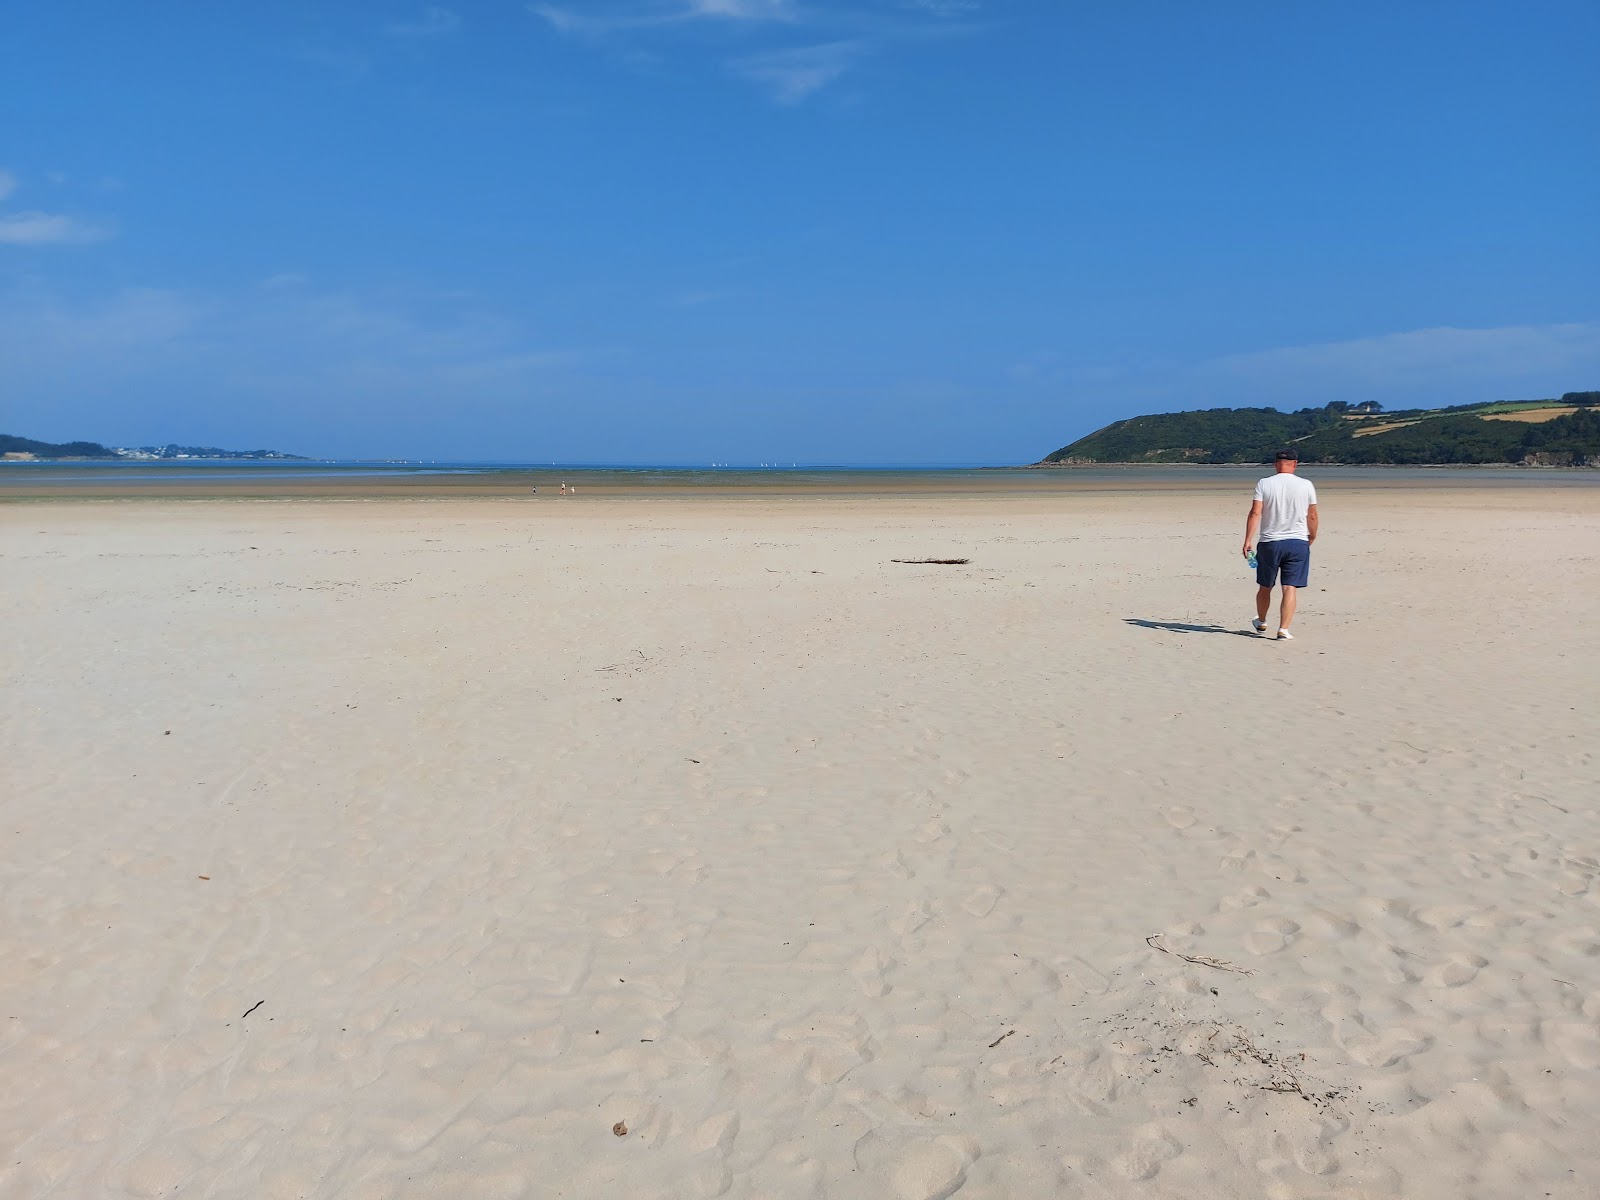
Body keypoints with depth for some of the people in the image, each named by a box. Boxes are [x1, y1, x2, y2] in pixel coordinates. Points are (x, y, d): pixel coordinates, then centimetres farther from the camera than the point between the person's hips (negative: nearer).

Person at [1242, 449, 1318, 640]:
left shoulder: (1264, 484, -3)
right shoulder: (1306, 485, -1)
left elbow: (1255, 513, -10)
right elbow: (1312, 517, 3)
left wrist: (1248, 540, -10)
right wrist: (1312, 537, 18)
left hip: (1269, 543, 1)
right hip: (1298, 542, 0)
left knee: (1264, 587, 17)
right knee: (1290, 589, 0)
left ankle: (1261, 622, 34)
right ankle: (1284, 629, -6)